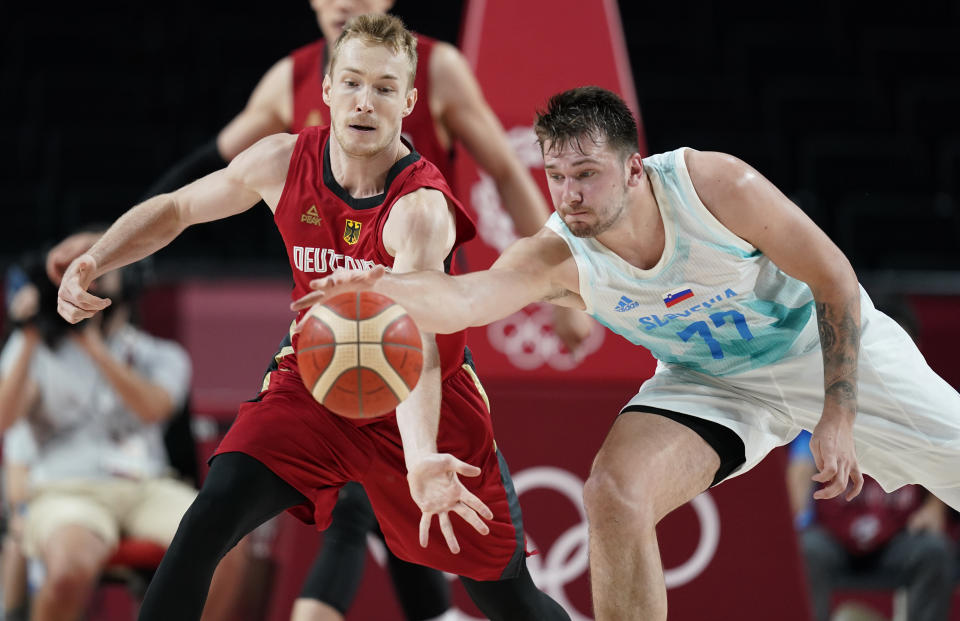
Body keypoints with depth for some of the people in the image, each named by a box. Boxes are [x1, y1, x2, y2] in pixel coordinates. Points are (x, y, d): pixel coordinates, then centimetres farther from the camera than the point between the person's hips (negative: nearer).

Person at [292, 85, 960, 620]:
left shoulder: (716, 185, -31)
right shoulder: (559, 257, -28)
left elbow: (835, 278, -20)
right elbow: (466, 297, -49)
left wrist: (839, 415, -23)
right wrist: (379, 286, -70)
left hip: (824, 348, -1)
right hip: (708, 380, 1)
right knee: (615, 494, -21)